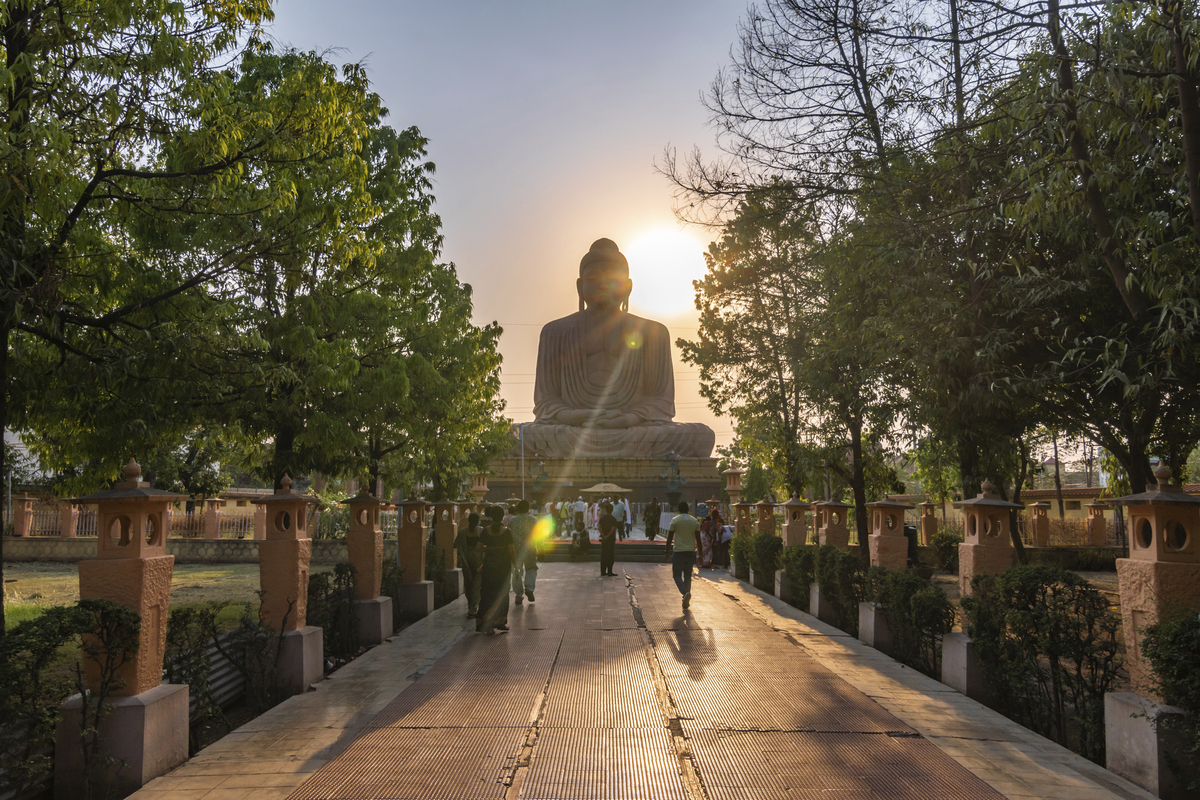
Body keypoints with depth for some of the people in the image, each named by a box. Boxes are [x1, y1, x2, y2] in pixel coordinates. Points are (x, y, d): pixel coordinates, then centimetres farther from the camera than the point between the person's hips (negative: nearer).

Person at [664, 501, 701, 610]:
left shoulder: (675, 520, -5)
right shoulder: (695, 521, 5)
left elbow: (670, 538, -4)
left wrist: (667, 552, 5)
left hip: (678, 552, -4)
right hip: (691, 552, 4)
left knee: (677, 575, 5)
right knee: (688, 576, 12)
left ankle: (685, 592, -22)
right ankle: (686, 602, 13)